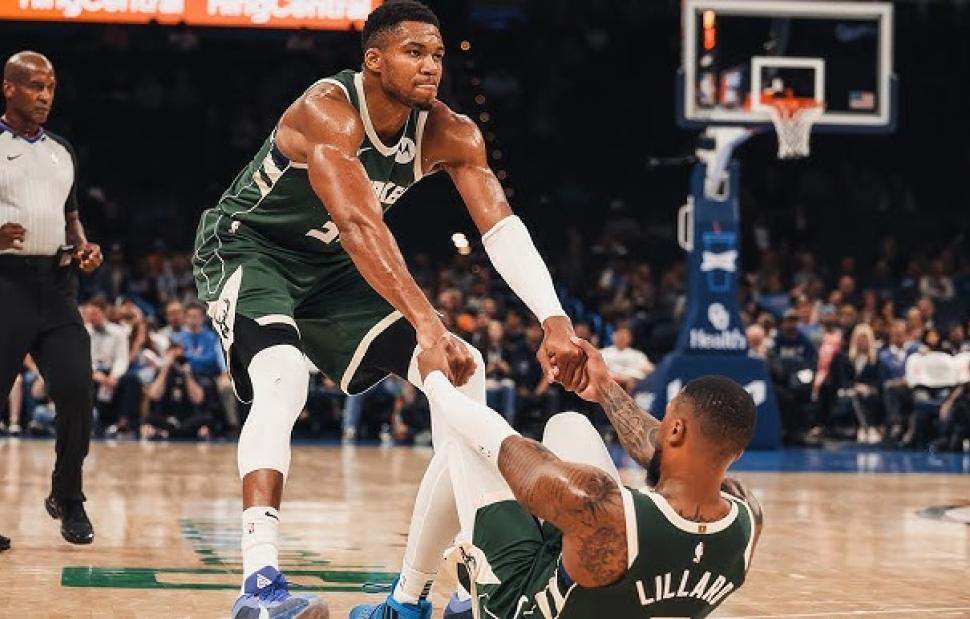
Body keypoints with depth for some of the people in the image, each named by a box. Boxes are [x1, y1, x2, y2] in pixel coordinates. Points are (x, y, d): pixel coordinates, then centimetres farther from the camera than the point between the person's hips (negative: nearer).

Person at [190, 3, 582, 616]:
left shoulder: (450, 134, -12)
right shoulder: (328, 110, -32)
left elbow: (502, 226, -21)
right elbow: (360, 226, -45)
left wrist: (555, 320, -36)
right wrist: (429, 327, -55)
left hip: (328, 268, 7)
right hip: (247, 249, -7)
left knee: (464, 373, -4)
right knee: (283, 381, -35)